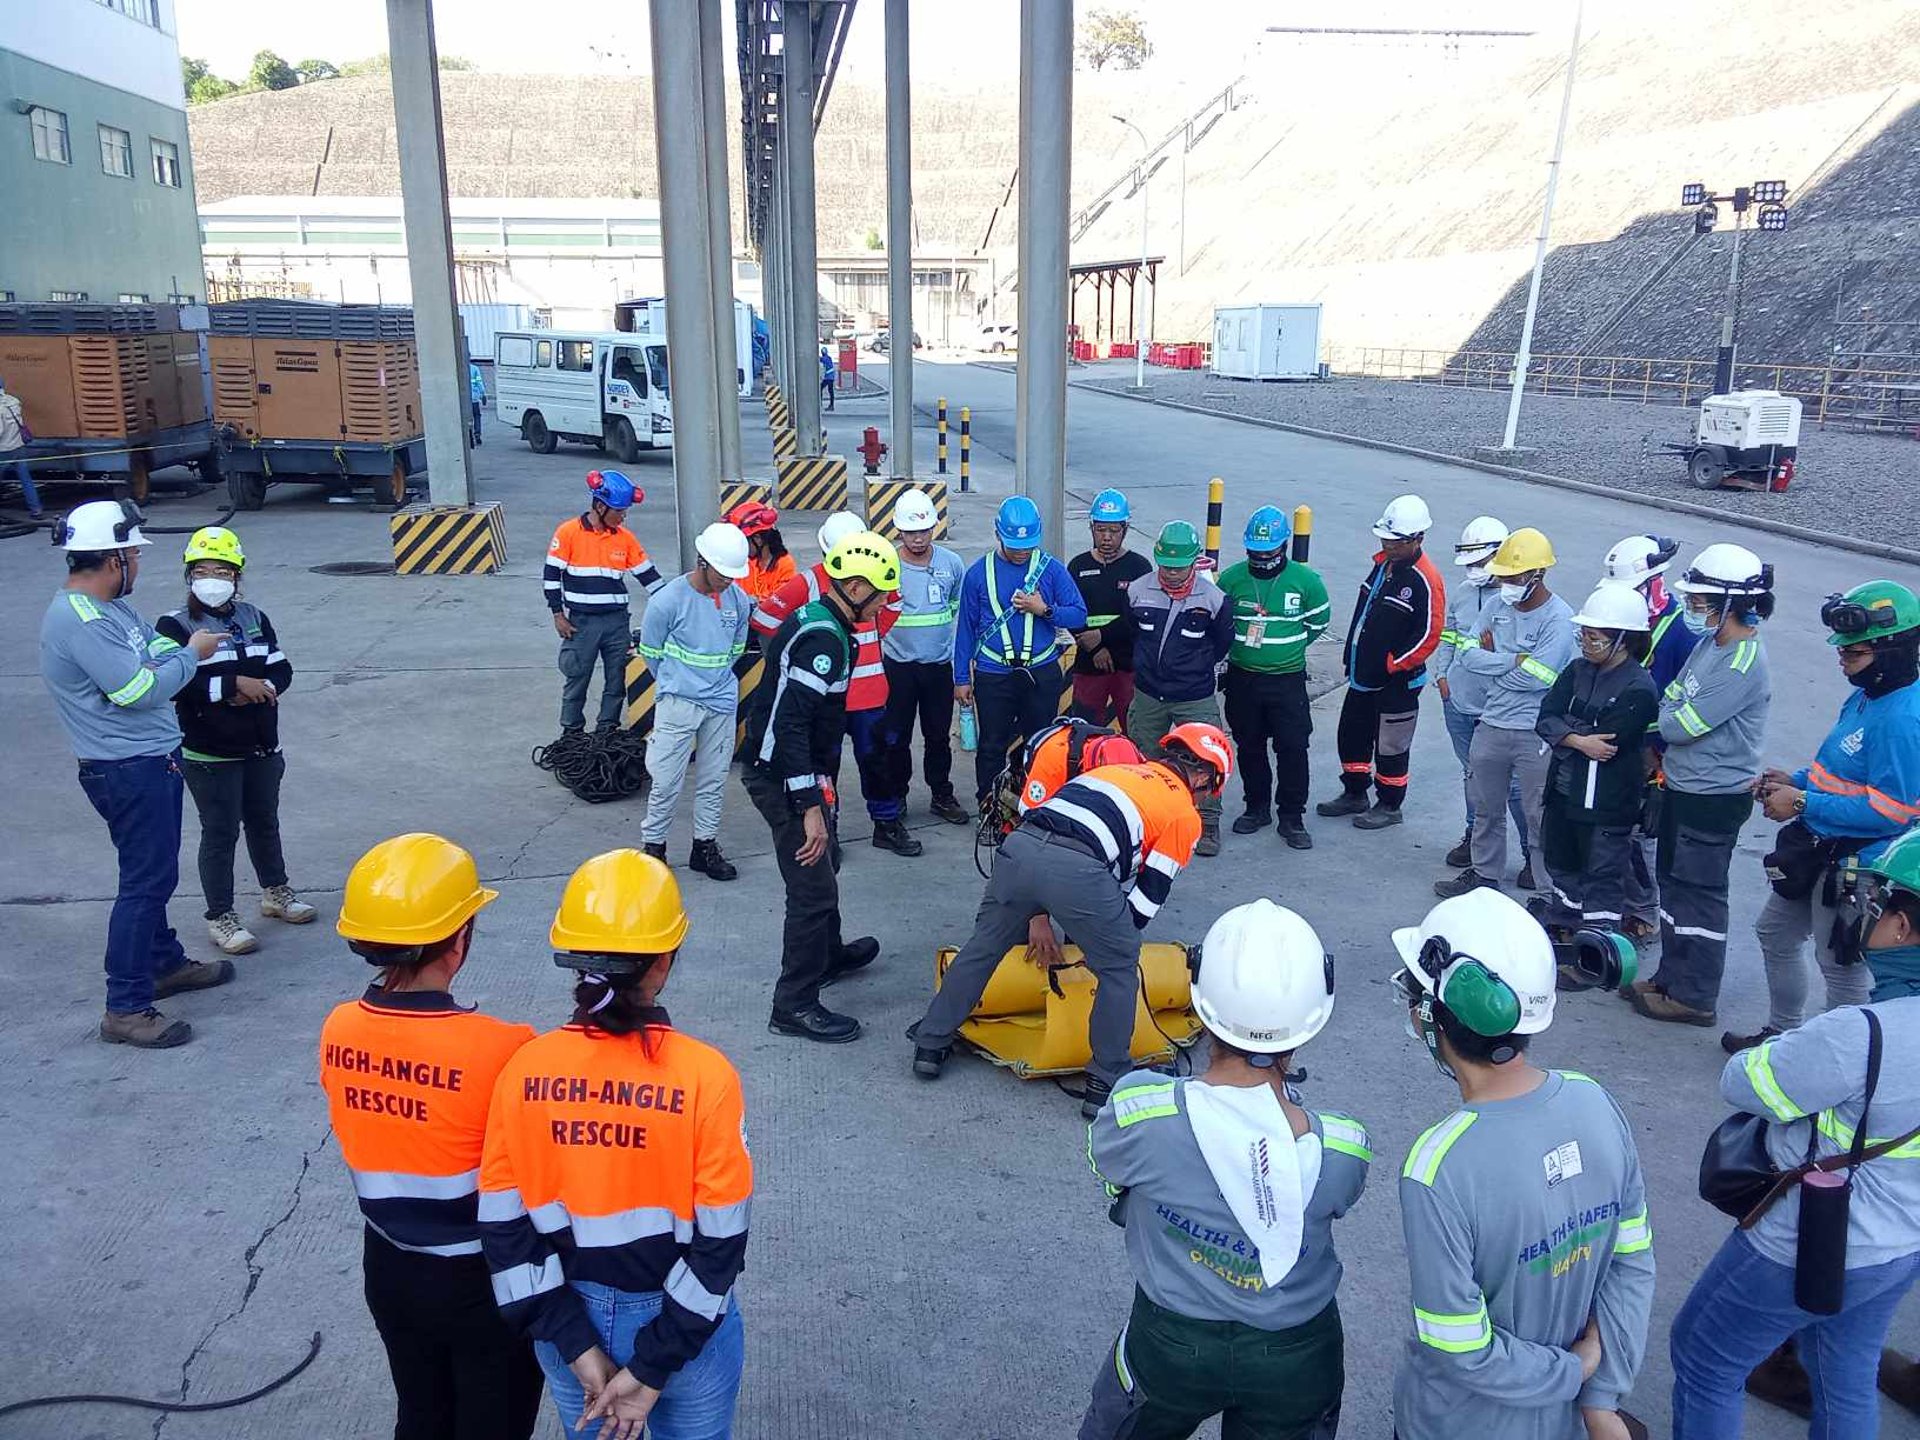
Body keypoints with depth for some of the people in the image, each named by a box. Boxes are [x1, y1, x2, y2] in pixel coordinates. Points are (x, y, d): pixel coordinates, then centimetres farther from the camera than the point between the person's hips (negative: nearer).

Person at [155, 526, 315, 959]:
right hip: (209, 755, -5)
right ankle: (220, 916, 14)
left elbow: (282, 669, 6)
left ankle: (275, 891, 39)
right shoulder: (175, 626, -9)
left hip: (261, 748, 5)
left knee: (265, 822, 20)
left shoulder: (254, 618, 7)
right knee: (220, 832, 2)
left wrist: (262, 689, -16)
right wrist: (234, 685, -25)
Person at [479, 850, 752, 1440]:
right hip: (683, 1325, -2)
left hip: (570, 1324, 3)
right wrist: (652, 1369, -11)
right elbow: (720, 1241, -20)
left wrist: (577, 1346, -6)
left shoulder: (525, 1071, -15)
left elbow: (504, 1227, -10)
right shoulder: (704, 1076, -23)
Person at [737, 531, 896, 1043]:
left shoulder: (817, 621, 9)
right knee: (813, 888, -4)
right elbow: (791, 725, -30)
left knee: (824, 863, 27)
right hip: (785, 778, -11)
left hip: (780, 768, 11)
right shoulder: (823, 639, -23)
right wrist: (810, 805, -30)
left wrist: (819, 792, 24)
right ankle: (795, 1005, 5)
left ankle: (829, 954, 47)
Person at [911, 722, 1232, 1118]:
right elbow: (1148, 898, 16)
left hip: (1018, 846, 6)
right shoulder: (1185, 815, 19)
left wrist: (1038, 916, 34)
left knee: (983, 945, 27)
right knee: (1119, 969, 18)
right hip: (1077, 869, -5)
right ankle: (1107, 1083, 25)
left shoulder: (1117, 769, 36)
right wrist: (1106, 936, 32)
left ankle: (931, 1044, 38)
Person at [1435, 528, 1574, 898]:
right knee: (1486, 808, 19)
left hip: (1535, 733, -6)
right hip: (1490, 725, 6)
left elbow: (1537, 676, -24)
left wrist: (1491, 660, -9)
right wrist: (1513, 661, -14)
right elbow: (1467, 655, -2)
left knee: (1538, 814, 3)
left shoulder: (1559, 618, -14)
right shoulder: (1500, 606, 5)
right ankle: (1483, 872, 34)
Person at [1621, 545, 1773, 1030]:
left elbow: (1684, 725, -24)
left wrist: (1658, 719, -3)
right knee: (1673, 882, 19)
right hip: (1681, 788, 9)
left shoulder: (1743, 663, -24)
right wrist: (1663, 757, -2)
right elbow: (1672, 697, 12)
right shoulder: (1710, 642, 4)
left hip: (1714, 799, -9)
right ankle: (1672, 977, 34)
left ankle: (1695, 998, 16)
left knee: (1698, 895, 3)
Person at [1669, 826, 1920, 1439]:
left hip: (1813, 1247, -8)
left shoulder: (1859, 1035, -36)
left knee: (1703, 1357, 16)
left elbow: (1741, 1084, -22)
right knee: (1848, 1380, 28)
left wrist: (1788, 1045, -5)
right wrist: (1814, 1051, -5)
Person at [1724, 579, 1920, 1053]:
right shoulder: (1864, 698, 5)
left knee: (1841, 965, 5)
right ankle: (1781, 1032, 42)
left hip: (1857, 866, -11)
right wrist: (1795, 780, 4)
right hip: (1821, 851, 11)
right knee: (1775, 934, 23)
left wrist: (1803, 804, -24)